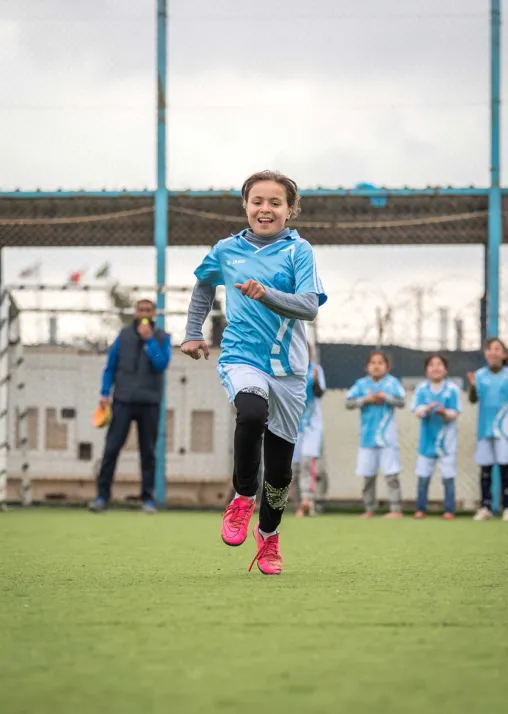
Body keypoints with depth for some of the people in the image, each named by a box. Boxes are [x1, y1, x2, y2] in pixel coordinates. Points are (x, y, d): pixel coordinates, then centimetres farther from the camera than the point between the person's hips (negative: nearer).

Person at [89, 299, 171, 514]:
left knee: (148, 452, 4)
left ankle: (148, 498, 10)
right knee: (111, 448, -7)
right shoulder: (124, 335, 7)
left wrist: (149, 340, -15)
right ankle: (102, 496, -5)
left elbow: (161, 364, -12)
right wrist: (105, 393, 2)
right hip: (123, 400, 0)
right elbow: (111, 365, 9)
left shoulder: (162, 338, 3)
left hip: (149, 402, 0)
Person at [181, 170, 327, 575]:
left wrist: (267, 295, -29)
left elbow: (310, 307, -15)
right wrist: (193, 333, 26)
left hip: (287, 366, 0)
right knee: (252, 413, -35)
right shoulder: (226, 250, 6)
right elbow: (204, 286, 27)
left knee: (280, 463, 5)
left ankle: (269, 535, 32)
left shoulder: (299, 251, -3)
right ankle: (242, 500, -14)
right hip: (241, 357, 0)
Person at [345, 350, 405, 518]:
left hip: (387, 437, -3)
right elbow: (348, 402, -3)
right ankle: (369, 509, 16)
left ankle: (396, 509, -6)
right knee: (368, 476, 7)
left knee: (391, 474, -6)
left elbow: (401, 401, -10)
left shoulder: (392, 382, 0)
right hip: (367, 436, 3)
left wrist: (385, 397, -19)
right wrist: (366, 399, -14)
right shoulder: (361, 384, 5)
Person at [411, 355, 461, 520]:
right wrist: (428, 409, -30)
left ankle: (449, 511, 5)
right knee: (423, 477, 6)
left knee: (448, 478, 0)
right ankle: (420, 510, 14)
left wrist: (445, 413, -29)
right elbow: (418, 411, -9)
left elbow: (454, 414, -8)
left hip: (446, 441, -2)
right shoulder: (421, 389, 0)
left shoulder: (452, 389, -4)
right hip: (427, 440, 2)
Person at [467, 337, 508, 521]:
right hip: (485, 428, 2)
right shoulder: (480, 375, 3)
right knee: (485, 468, 5)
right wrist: (472, 387, -22)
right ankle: (485, 507, 9)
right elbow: (473, 400, -3)